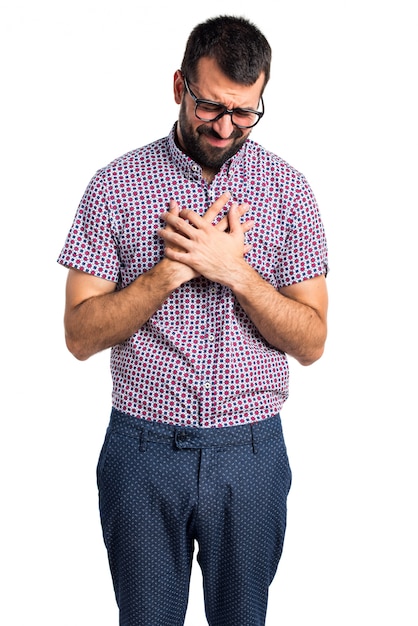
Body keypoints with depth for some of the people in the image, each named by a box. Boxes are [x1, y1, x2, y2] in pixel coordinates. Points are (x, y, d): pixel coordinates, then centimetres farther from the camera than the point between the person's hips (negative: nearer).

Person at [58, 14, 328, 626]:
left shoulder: (288, 190, -1)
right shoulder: (117, 185, -4)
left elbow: (311, 342, -4)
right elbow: (81, 334, -7)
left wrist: (234, 269, -18)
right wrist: (173, 268, -19)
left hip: (252, 452, 1)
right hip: (144, 448, -1)